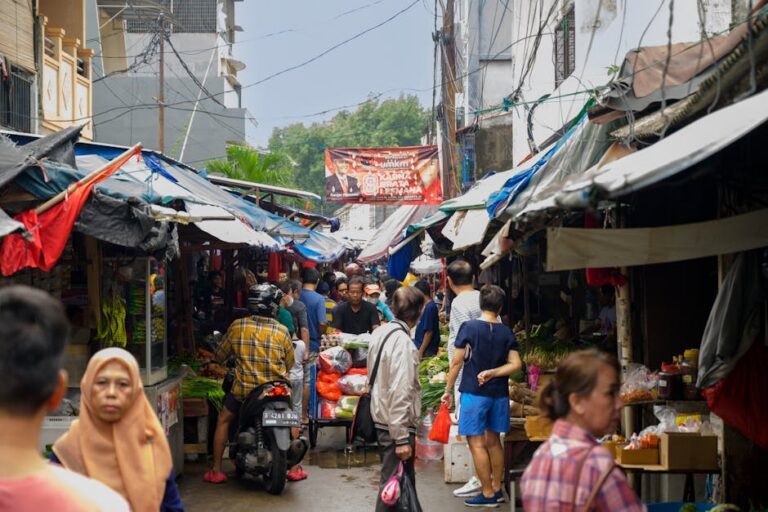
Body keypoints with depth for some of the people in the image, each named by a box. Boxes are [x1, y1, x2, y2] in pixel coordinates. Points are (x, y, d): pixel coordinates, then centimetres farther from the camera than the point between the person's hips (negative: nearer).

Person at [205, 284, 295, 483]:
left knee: (223, 420, 21)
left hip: (244, 389, 0)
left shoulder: (237, 327, -4)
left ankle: (216, 471, 19)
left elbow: (220, 356, 7)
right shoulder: (281, 331, -5)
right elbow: (290, 363, 4)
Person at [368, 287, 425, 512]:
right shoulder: (402, 342, -21)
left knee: (405, 479, 20)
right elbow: (400, 394, -24)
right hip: (397, 424, -9)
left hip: (380, 418, 9)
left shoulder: (380, 332, 7)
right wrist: (401, 439, -22)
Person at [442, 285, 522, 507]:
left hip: (474, 392, -5)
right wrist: (492, 373, -2)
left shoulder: (469, 327, -8)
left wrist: (448, 390, 2)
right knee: (494, 441, 16)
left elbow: (457, 362, -6)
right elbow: (516, 364, -3)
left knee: (476, 443, 0)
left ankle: (488, 494, 1)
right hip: (499, 393, 5)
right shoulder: (506, 332, 3)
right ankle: (497, 489, 22)